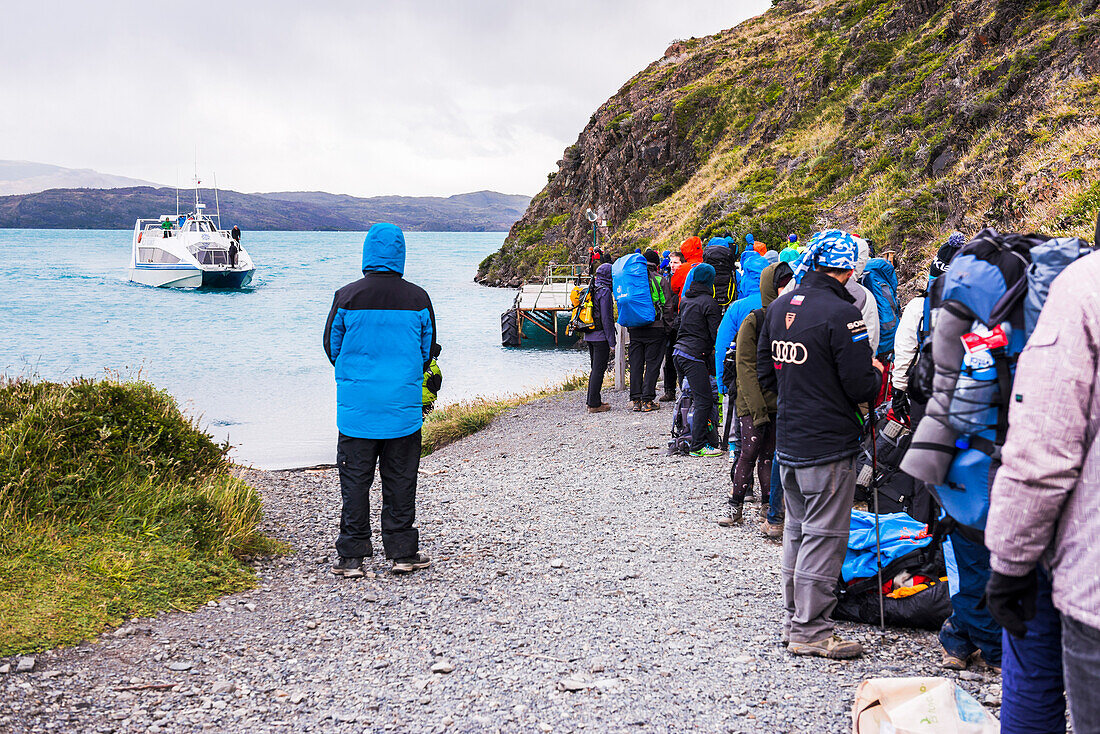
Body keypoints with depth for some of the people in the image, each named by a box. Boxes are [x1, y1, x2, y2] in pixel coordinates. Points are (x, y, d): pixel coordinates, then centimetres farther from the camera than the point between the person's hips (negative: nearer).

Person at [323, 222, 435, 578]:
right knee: (400, 480, 9)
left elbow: (332, 347, 5)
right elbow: (428, 350, 7)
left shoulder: (347, 297, -6)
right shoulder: (418, 299, -4)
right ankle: (402, 553, 15)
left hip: (356, 406, 0)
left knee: (355, 480, 7)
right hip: (404, 407, 1)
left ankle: (351, 557, 10)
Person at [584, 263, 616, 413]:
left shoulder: (591, 290, 11)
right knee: (599, 370, -4)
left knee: (595, 369, 17)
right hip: (601, 336, -8)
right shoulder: (605, 291, -14)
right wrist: (612, 343, -15)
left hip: (589, 336, 8)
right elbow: (606, 319, -17)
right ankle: (594, 404, -2)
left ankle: (593, 400, 22)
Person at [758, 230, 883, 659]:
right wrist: (875, 371, 2)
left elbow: (765, 374, 14)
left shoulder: (780, 307, 6)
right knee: (823, 535, 1)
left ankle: (795, 619, 27)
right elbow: (862, 388, -18)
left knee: (797, 530, 18)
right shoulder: (841, 313, -18)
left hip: (787, 442, 8)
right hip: (828, 445, -8)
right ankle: (811, 631, 7)